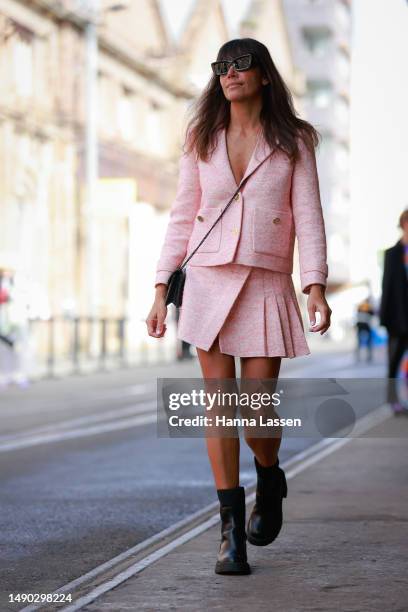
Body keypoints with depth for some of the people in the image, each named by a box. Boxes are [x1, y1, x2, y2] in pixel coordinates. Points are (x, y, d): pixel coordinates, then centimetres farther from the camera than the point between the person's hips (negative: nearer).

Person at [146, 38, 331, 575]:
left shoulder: (293, 141, 4)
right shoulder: (202, 141, 10)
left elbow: (307, 215, -1)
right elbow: (182, 218, 10)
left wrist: (316, 285, -12)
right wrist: (162, 289, 5)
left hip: (267, 285, -2)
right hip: (209, 281, 2)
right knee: (219, 404, -4)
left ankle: (270, 477, 30)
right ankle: (232, 530, 3)